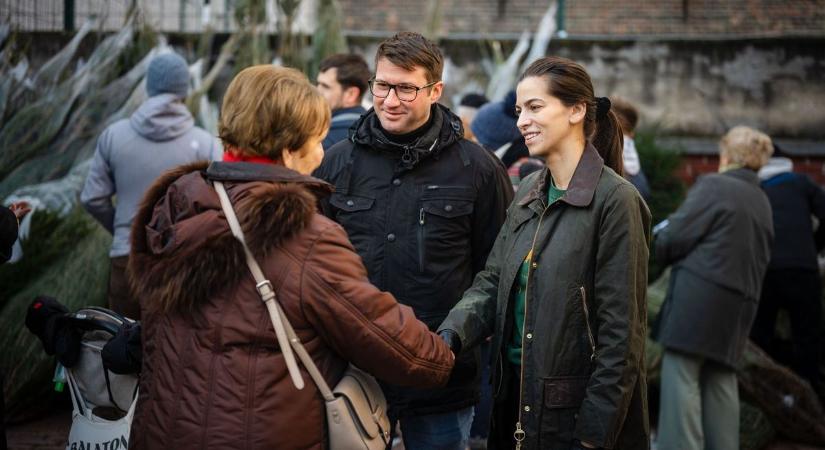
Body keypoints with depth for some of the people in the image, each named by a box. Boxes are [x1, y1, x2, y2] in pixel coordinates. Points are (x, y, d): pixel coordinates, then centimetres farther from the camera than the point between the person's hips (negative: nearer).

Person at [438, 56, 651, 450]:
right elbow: (492, 283, 6)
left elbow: (621, 332, -16)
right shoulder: (528, 192, 9)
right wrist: (452, 334, -13)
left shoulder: (613, 199, -14)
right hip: (517, 395, 7)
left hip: (573, 405, -7)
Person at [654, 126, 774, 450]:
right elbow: (760, 257, 19)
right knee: (720, 379, 11)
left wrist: (660, 250, 12)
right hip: (740, 302, 8)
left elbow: (674, 237, -9)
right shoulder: (762, 202, 19)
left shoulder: (713, 185, -5)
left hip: (699, 294, -7)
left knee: (682, 376, -7)